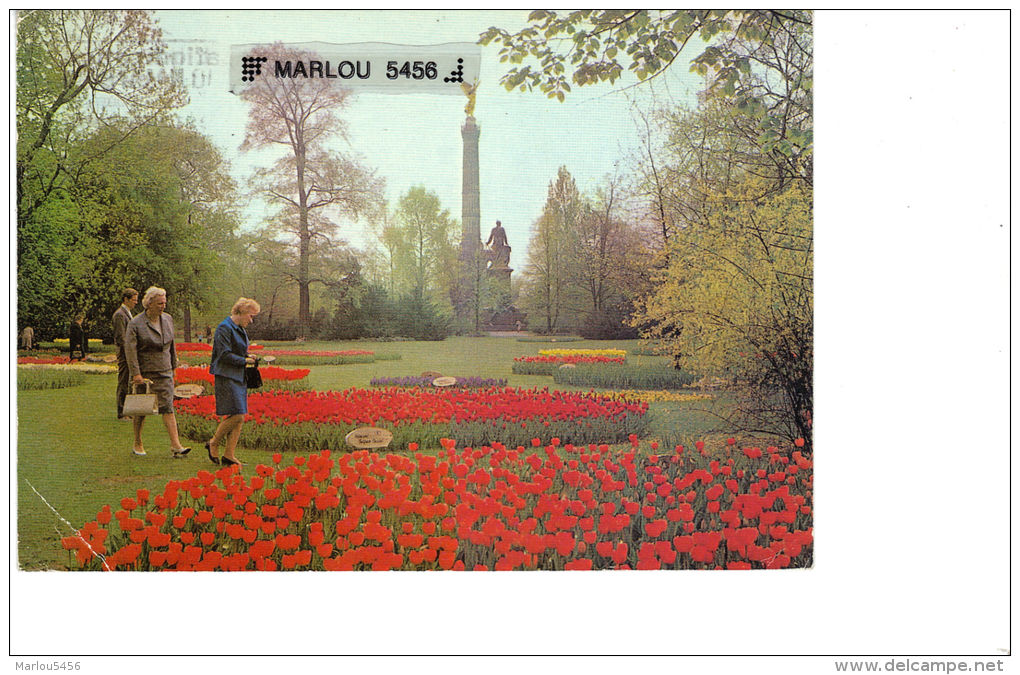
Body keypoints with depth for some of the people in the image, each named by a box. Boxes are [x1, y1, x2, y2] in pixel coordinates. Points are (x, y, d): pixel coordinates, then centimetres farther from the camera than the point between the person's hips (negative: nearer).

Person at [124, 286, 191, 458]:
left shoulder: (168, 319, 7)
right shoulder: (135, 324, -10)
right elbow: (130, 349, -15)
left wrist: (173, 366, 18)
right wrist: (135, 373, -21)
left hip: (164, 372, 3)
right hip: (144, 372, -3)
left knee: (168, 407, -5)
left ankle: (176, 446, -11)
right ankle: (137, 444, 23)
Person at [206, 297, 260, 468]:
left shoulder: (241, 329, 18)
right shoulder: (224, 328, -12)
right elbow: (225, 355, -18)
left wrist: (248, 356, 10)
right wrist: (245, 360, -9)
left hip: (239, 378, 9)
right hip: (226, 377, -9)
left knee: (239, 418, 5)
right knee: (236, 415, -13)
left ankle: (229, 455, 9)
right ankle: (213, 444, 8)